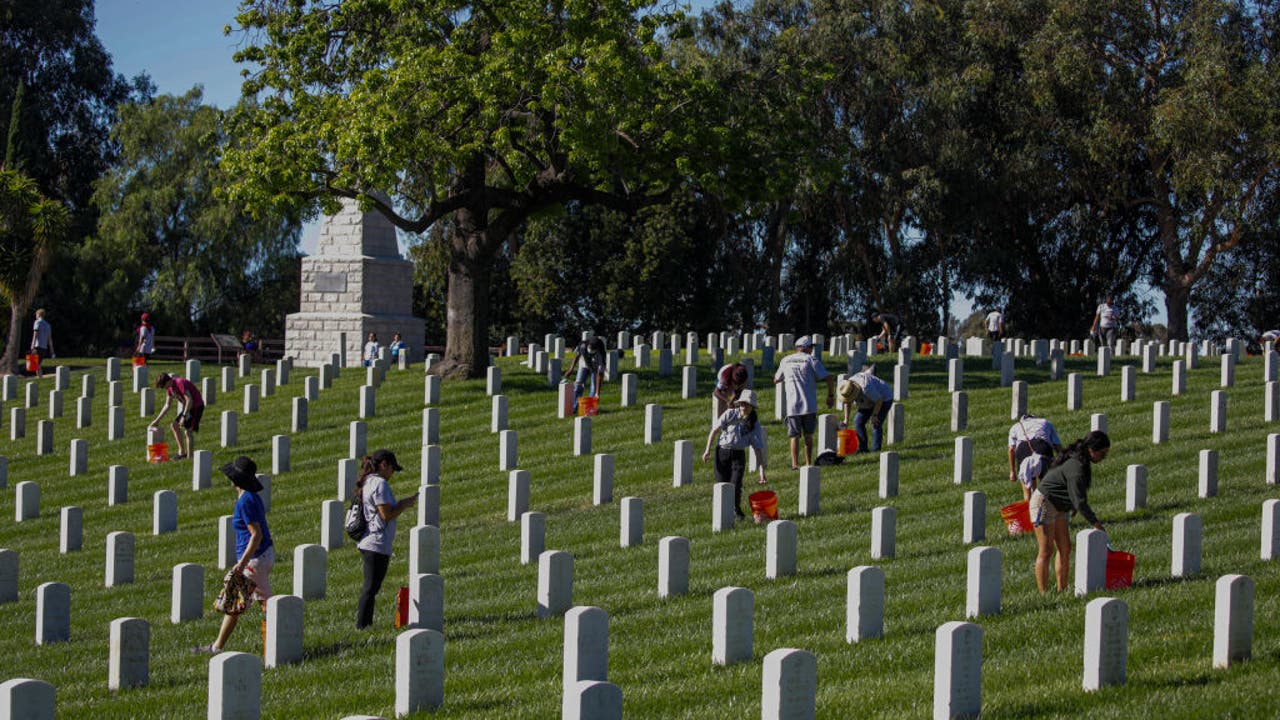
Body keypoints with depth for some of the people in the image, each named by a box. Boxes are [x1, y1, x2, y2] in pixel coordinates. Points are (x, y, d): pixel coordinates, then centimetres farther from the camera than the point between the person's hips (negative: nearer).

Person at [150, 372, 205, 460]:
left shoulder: (180, 383, -24)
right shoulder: (170, 388, 4)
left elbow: (189, 400, -28)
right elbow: (167, 405, 12)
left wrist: (184, 416, -27)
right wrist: (157, 420, 10)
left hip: (197, 406, -10)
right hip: (188, 407, 10)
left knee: (188, 431, -15)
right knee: (174, 426, 12)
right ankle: (182, 452, 20)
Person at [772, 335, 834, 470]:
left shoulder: (785, 361, 10)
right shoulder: (811, 359, -1)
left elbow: (776, 380, 25)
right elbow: (829, 379, -7)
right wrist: (831, 395, 6)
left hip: (792, 406, 2)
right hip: (809, 405, -2)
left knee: (795, 436, 6)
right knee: (808, 435, 12)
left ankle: (795, 464, -6)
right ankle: (808, 463, 13)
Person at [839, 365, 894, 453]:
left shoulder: (866, 388, -42)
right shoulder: (847, 388, -17)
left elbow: (879, 400, -31)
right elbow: (848, 404, 1)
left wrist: (874, 415, -22)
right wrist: (846, 420, 2)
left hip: (884, 399, -8)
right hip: (869, 403, 8)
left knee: (876, 424, -16)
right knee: (858, 421, -2)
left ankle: (875, 450, -9)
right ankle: (863, 447, 5)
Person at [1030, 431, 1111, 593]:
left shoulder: (1078, 461, 4)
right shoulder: (1076, 468, -27)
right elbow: (1079, 501, -27)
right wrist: (1096, 523, -21)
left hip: (1057, 507, 10)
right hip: (1044, 503, -10)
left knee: (1065, 549, 8)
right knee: (1046, 551, -9)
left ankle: (1062, 590, 12)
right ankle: (1043, 593, -8)